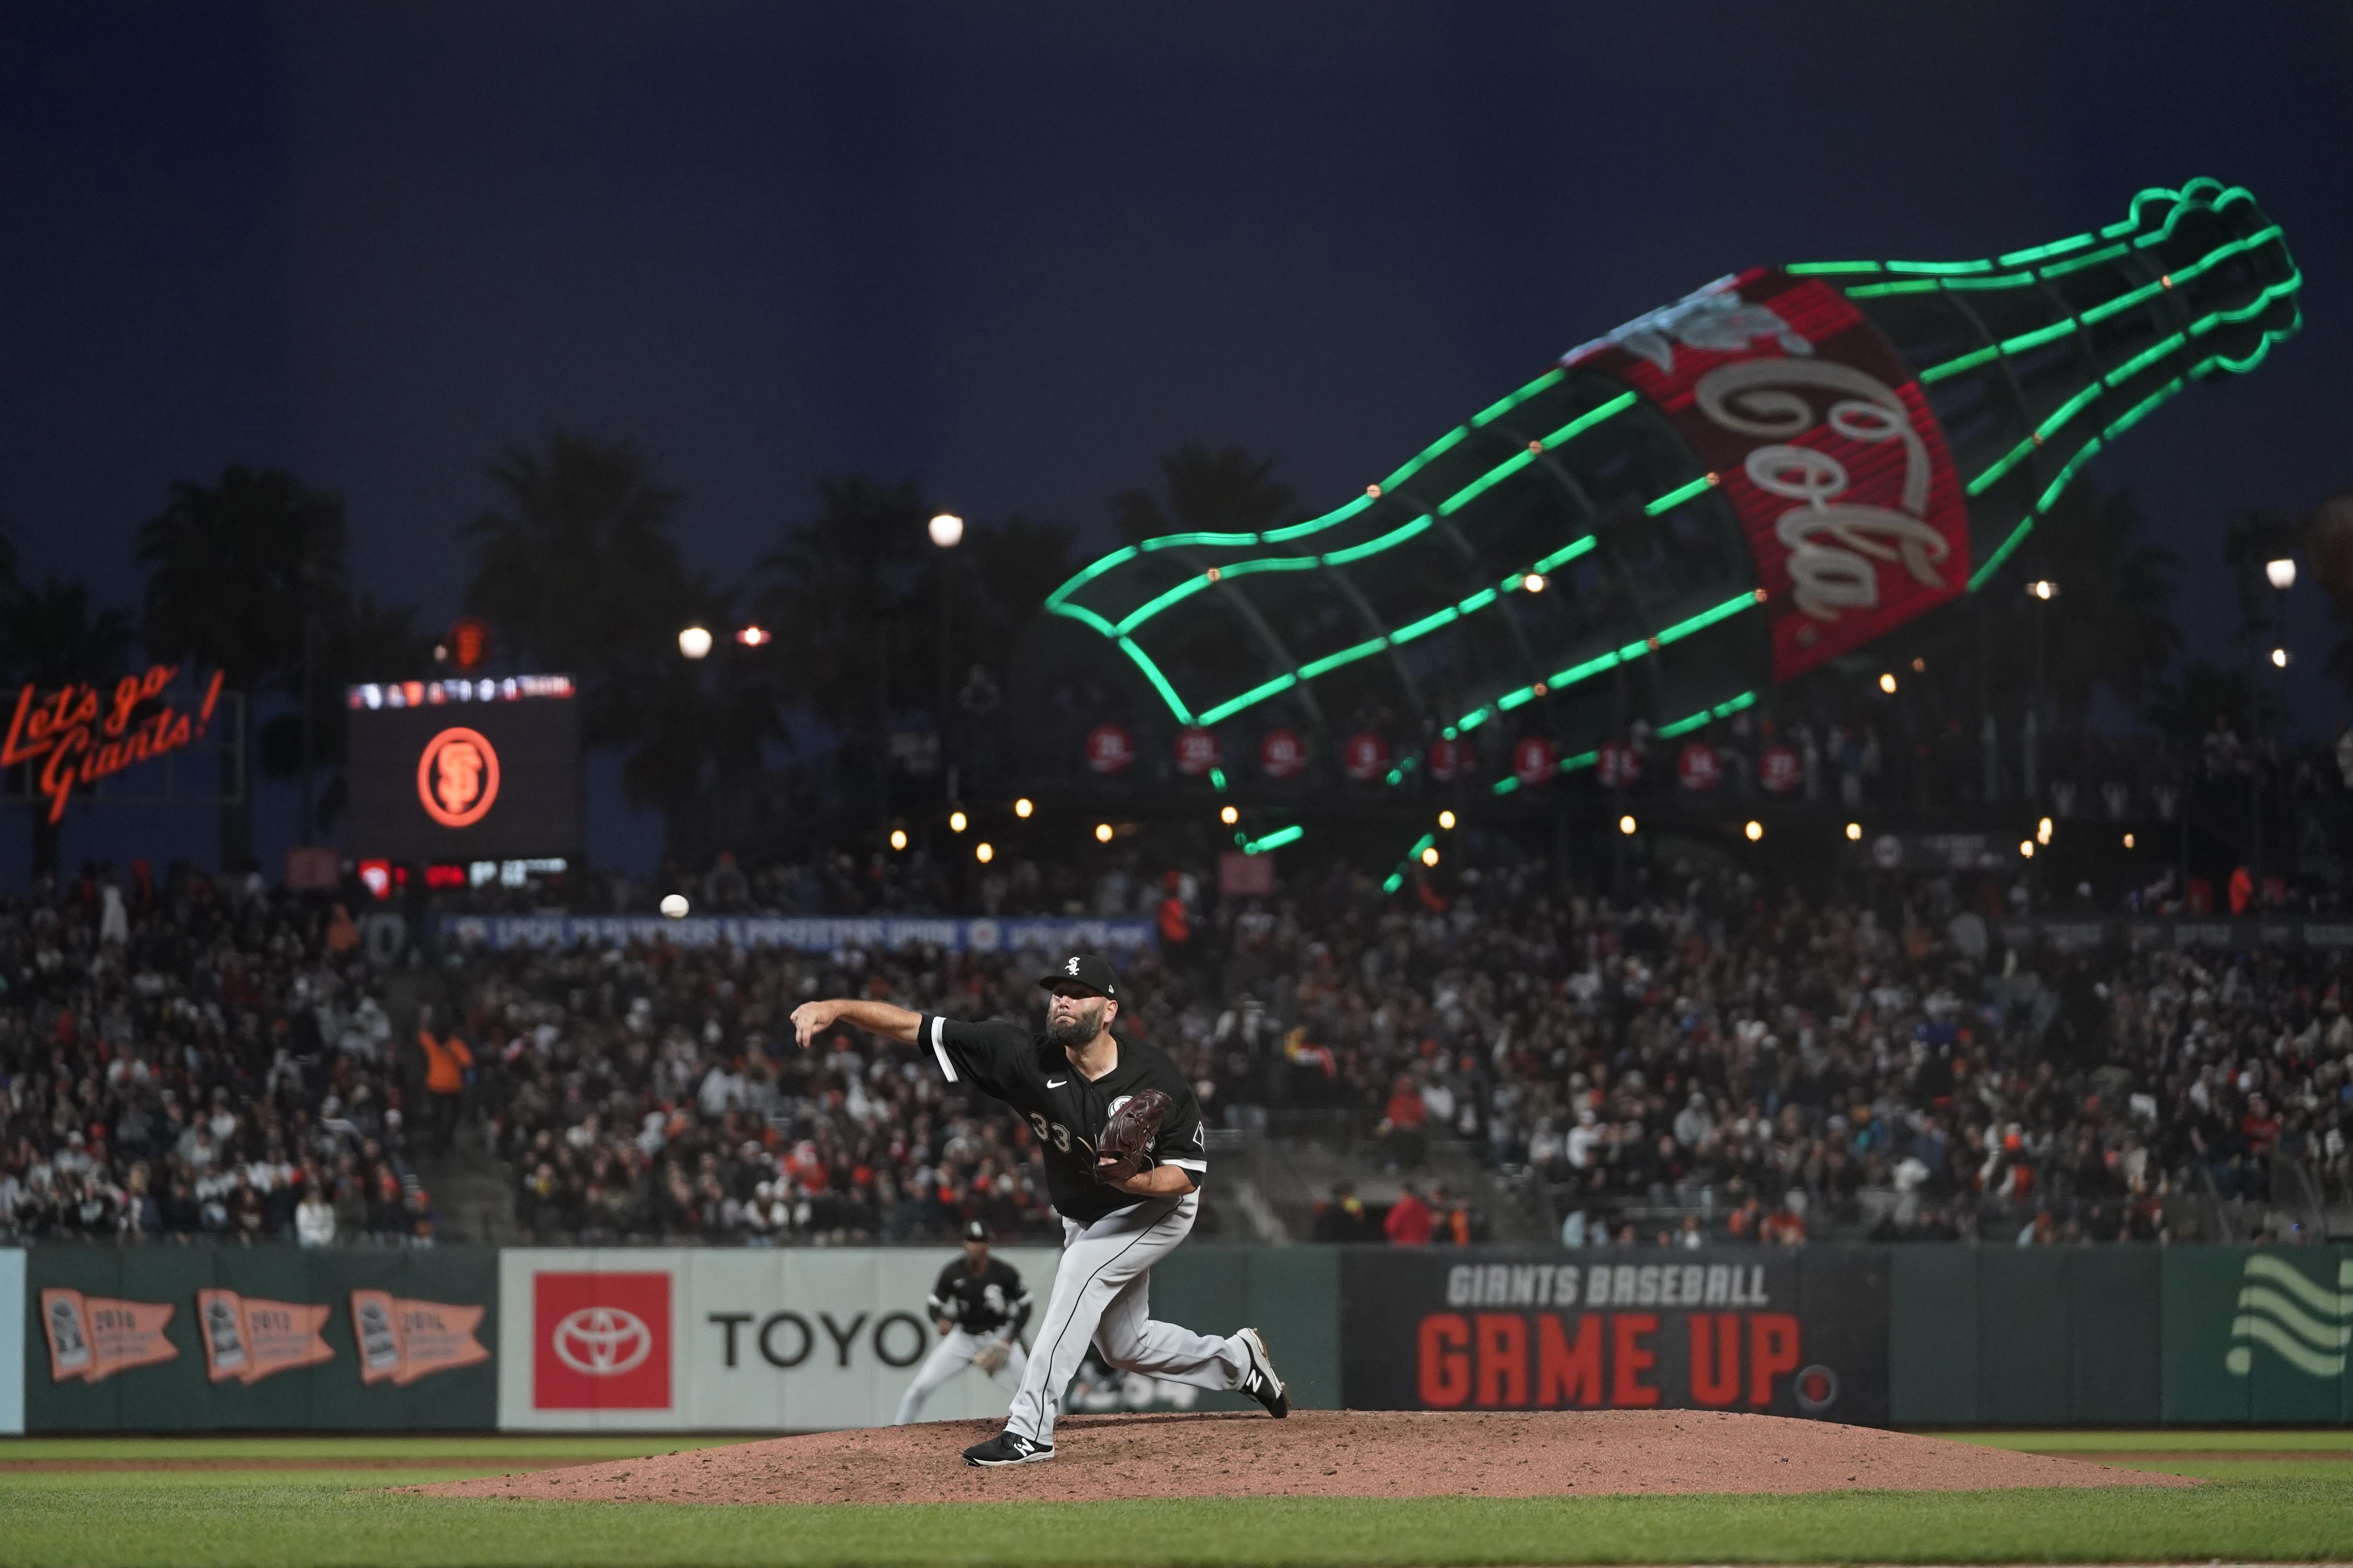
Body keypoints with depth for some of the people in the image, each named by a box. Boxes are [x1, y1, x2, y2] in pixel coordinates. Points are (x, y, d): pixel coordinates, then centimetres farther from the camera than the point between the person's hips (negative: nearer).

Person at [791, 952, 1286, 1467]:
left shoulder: (1156, 1081, -29)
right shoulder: (1028, 1058, -24)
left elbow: (1188, 1172, -21)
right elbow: (918, 1027, -30)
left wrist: (1134, 1179, -41)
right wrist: (838, 1009, -41)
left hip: (1158, 1208, -6)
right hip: (1084, 1219, 6)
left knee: (1080, 1271, -30)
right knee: (1123, 1346, 16)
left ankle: (1031, 1429, -32)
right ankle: (1237, 1361, 44)